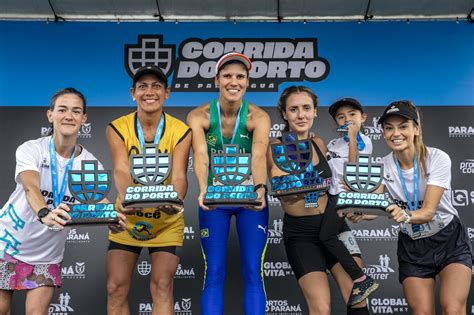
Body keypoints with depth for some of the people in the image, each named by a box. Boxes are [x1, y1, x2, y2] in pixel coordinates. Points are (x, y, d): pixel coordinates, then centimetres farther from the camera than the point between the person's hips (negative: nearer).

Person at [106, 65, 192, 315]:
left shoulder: (180, 131, -12)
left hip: (166, 221, -1)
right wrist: (125, 198, -48)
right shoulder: (118, 128, -11)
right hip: (127, 219, 1)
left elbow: (179, 175, -24)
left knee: (162, 287, -4)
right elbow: (121, 170, -25)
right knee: (116, 288, 1)